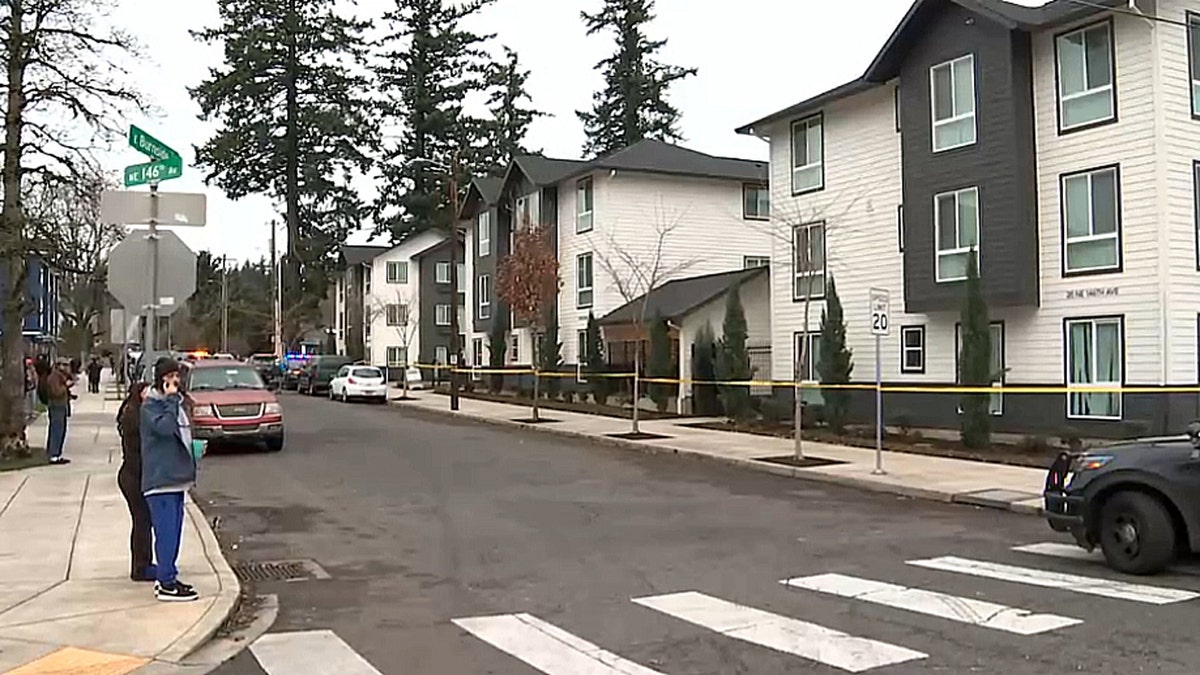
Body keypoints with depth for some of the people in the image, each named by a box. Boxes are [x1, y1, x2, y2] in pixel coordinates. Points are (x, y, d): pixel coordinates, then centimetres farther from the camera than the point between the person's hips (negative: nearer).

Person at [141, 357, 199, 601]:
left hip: (177, 479, 9)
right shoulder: (150, 405, -9)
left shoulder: (176, 403, 17)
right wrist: (171, 399, -21)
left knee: (173, 532, 13)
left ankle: (167, 577, 21)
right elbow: (165, 426, -28)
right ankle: (166, 583, -3)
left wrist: (190, 470, 19)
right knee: (166, 532, -7)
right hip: (160, 480, -9)